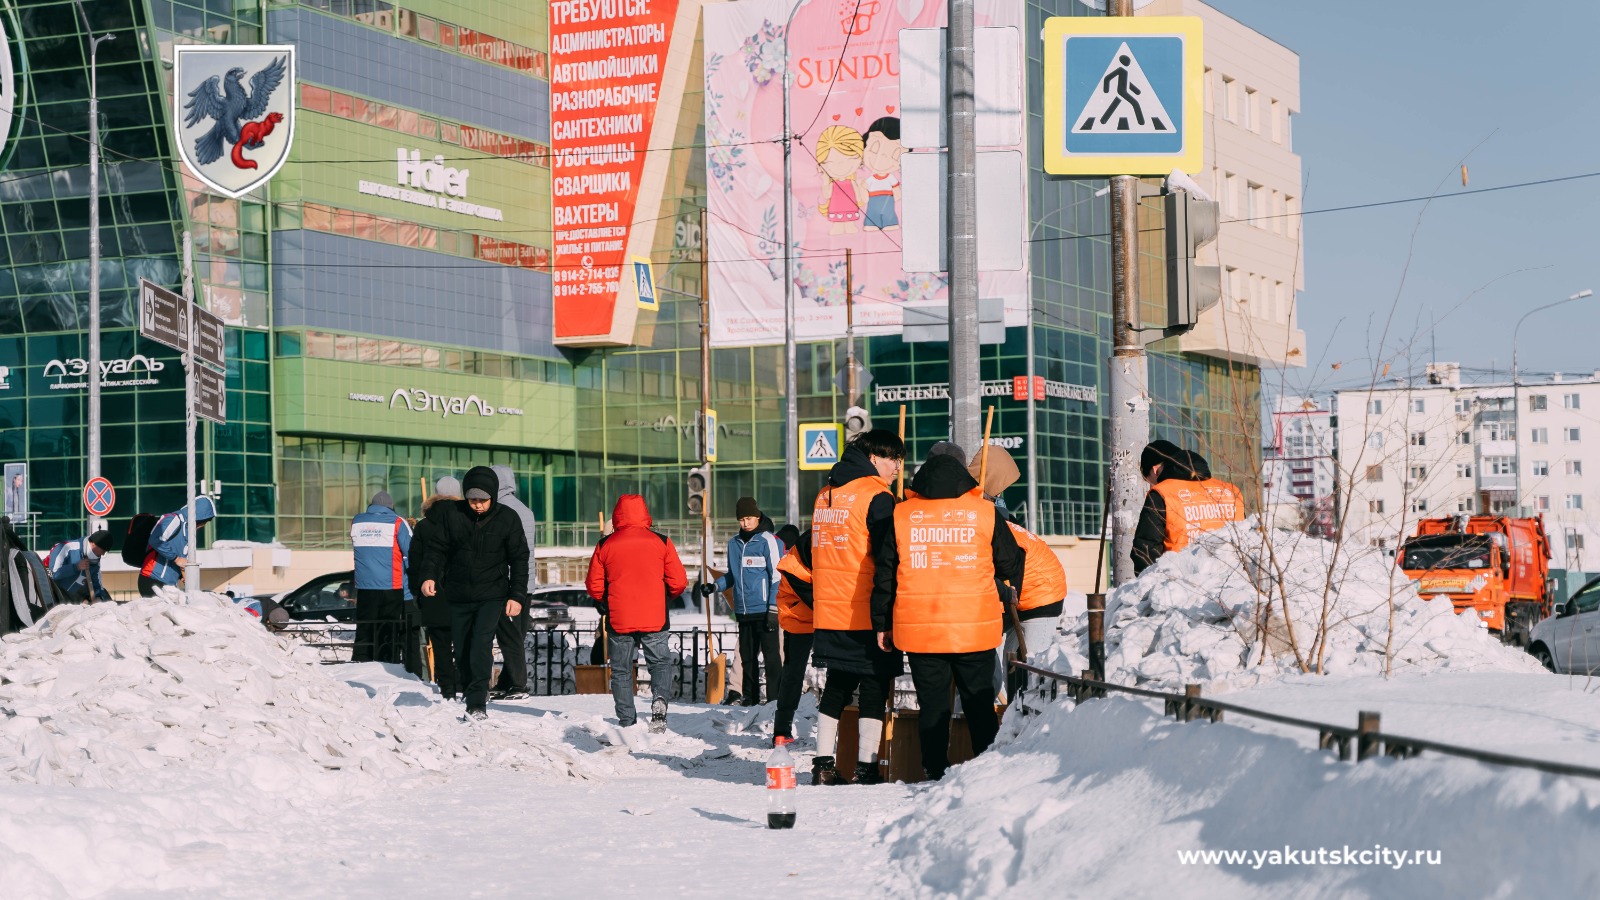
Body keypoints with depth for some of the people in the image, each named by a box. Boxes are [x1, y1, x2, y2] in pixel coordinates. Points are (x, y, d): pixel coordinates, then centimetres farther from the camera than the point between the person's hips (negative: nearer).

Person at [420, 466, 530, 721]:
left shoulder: (507, 519, -4)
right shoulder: (451, 513, -3)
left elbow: (519, 559, 0)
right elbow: (436, 547, 2)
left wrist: (517, 596, -6)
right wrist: (429, 575, -15)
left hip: (491, 595, -3)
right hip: (459, 595, 3)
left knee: (481, 645, -18)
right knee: (461, 649, 7)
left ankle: (477, 704, -19)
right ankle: (470, 695, 24)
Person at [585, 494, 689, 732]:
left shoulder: (605, 545, -1)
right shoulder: (661, 542, -2)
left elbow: (594, 586, 3)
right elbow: (679, 582, -2)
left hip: (618, 620, 0)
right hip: (654, 619, 0)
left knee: (621, 670, 11)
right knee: (660, 662, 10)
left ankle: (626, 721, 7)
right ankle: (660, 699, -18)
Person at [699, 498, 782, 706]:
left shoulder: (768, 541, -6)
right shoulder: (734, 543, 13)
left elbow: (776, 577, -8)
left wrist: (773, 608, -13)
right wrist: (714, 586, 6)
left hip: (764, 610, -6)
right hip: (743, 611, 6)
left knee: (770, 655, -6)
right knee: (747, 657, 11)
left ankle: (775, 699, -4)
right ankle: (750, 699, 19)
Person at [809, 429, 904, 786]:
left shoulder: (825, 495, 13)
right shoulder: (877, 497, -11)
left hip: (828, 612, 7)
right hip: (868, 615, -7)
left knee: (836, 687, 14)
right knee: (875, 689, 0)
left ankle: (823, 764, 13)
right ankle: (866, 768, -3)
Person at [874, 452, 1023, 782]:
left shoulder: (901, 516, 4)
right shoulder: (986, 514, 1)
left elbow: (884, 574, 6)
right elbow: (1012, 565, 10)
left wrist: (882, 624, 13)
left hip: (919, 630, 0)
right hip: (975, 630, 0)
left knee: (931, 704, 7)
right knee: (979, 702, 10)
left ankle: (936, 772, 6)